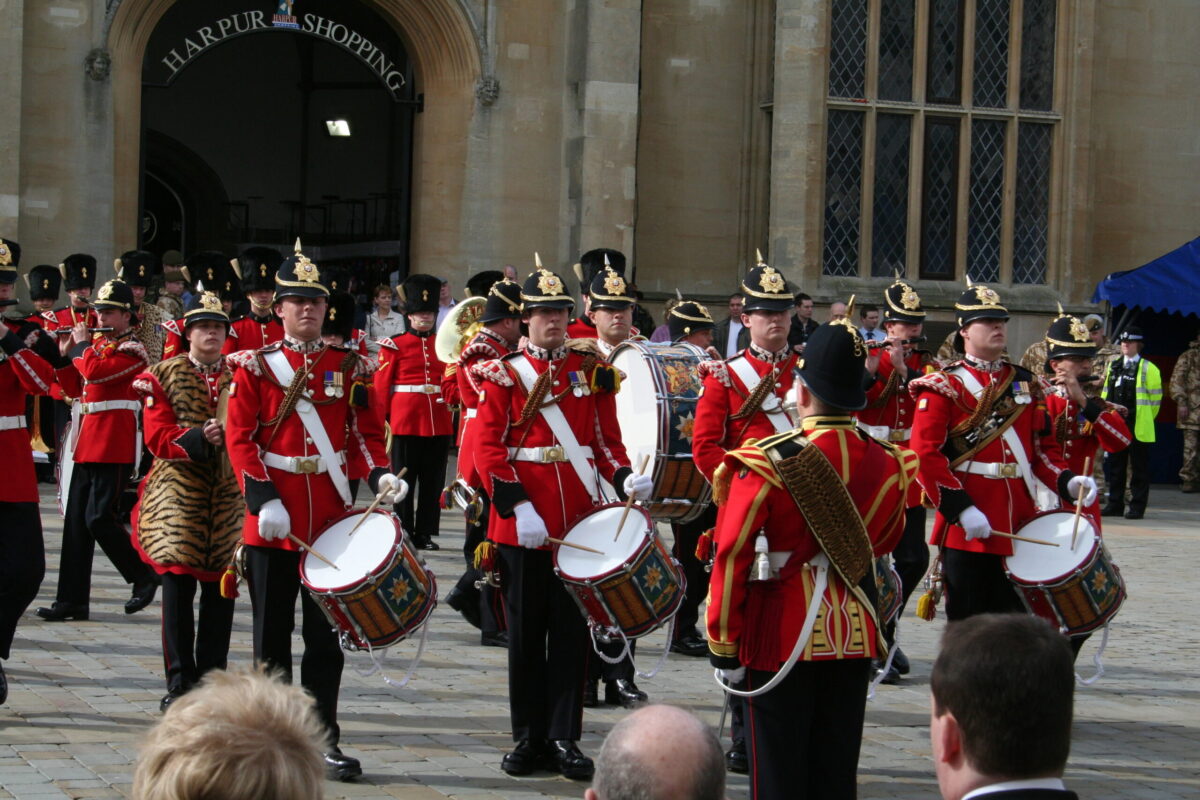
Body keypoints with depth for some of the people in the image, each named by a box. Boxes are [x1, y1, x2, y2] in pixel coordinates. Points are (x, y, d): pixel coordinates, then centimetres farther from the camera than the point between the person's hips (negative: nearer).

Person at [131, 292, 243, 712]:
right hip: (179, 497, -2)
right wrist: (199, 439, -20)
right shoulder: (162, 376, 5)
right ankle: (180, 682, -1)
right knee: (178, 585, -7)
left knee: (221, 590, 2)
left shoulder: (241, 376, 11)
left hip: (230, 498, 2)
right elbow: (157, 438, -4)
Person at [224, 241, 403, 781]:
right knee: (273, 633, 6)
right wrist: (262, 498, -16)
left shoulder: (351, 367, 7)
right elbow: (240, 438, -5)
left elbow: (365, 434, 8)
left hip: (332, 521, 2)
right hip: (273, 522, -2)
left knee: (326, 634, 5)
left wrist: (379, 475, -12)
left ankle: (324, 740, 10)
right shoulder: (255, 366, 0)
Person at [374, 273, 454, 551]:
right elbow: (381, 386, 1)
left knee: (433, 480, 6)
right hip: (405, 421, -3)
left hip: (438, 422, 4)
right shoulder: (394, 346, 2)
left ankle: (425, 533, 13)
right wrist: (381, 422, -4)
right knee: (404, 479, 1)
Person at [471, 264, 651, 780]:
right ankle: (529, 738, 15)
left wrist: (625, 478, -12)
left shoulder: (593, 371, 9)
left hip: (579, 521, 2)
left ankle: (564, 739, 9)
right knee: (526, 633, 6)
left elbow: (607, 440, 9)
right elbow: (488, 449, -5)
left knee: (571, 631, 3)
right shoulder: (503, 374, 1)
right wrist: (518, 506, -16)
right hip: (522, 523, -2)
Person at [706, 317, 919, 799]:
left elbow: (731, 560, -14)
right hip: (857, 638, 4)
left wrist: (723, 648, -7)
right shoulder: (888, 464, -2)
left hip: (782, 639, -4)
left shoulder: (767, 462, -15)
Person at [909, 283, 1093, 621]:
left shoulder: (1025, 384, 16)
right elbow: (925, 454, -12)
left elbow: (1044, 446, 18)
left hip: (1019, 525, 5)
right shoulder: (945, 386, -2)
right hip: (966, 529, -5)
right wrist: (961, 509, -20)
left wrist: (1067, 482, -3)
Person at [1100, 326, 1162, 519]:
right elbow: (1106, 393, 20)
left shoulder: (1148, 369, -3)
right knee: (1115, 465, 10)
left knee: (1139, 467, 0)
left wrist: (1145, 420, -1)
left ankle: (1137, 507, 4)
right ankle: (1115, 504, 17)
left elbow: (1155, 397, -2)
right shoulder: (1114, 366, 14)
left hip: (1138, 427, -6)